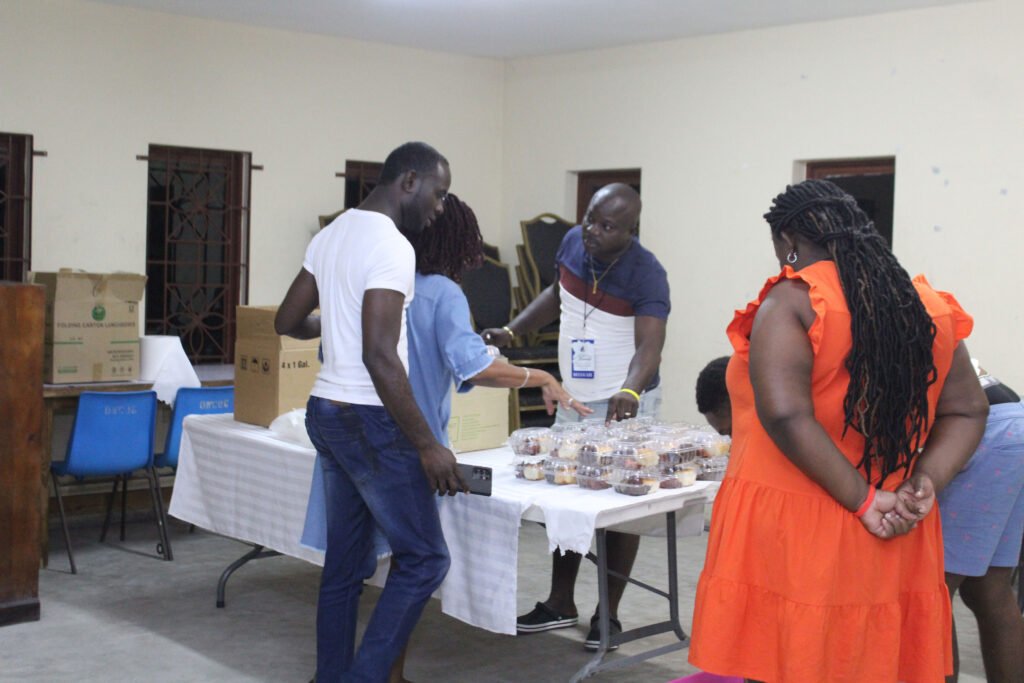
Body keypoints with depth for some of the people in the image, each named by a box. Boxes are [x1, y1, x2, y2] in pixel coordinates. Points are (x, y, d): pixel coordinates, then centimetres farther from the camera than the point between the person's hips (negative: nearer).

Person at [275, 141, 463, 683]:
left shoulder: (333, 233, 10)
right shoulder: (390, 245, -17)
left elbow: (287, 322, 17)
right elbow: (379, 356, -24)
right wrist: (427, 444, -20)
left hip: (326, 411, 9)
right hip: (369, 420, -9)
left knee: (344, 563, 14)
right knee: (424, 558, 1)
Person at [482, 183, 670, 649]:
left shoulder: (647, 274, -22)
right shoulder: (573, 243, -4)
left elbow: (650, 344, -34)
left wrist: (630, 391, -53)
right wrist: (511, 332, 5)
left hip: (625, 406, -6)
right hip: (573, 399, 7)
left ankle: (609, 614, 15)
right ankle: (561, 604, 25)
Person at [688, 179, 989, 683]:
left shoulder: (792, 301, -11)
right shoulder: (926, 307, 7)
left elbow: (785, 416, -22)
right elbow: (967, 413, 11)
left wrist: (864, 501, -16)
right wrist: (923, 484, -1)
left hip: (791, 535, -5)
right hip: (891, 546, 6)